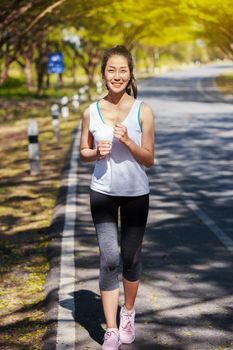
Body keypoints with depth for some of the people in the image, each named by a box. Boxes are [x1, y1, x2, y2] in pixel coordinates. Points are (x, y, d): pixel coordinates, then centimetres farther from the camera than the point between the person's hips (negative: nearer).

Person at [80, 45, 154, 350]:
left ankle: (128, 314, 35)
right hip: (103, 193, 0)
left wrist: (127, 141, -21)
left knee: (131, 257, 12)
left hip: (136, 194, 0)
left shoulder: (143, 111, -6)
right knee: (109, 259, -5)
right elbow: (83, 153, 9)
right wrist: (97, 152, -14)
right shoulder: (91, 112, -2)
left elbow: (149, 159, -4)